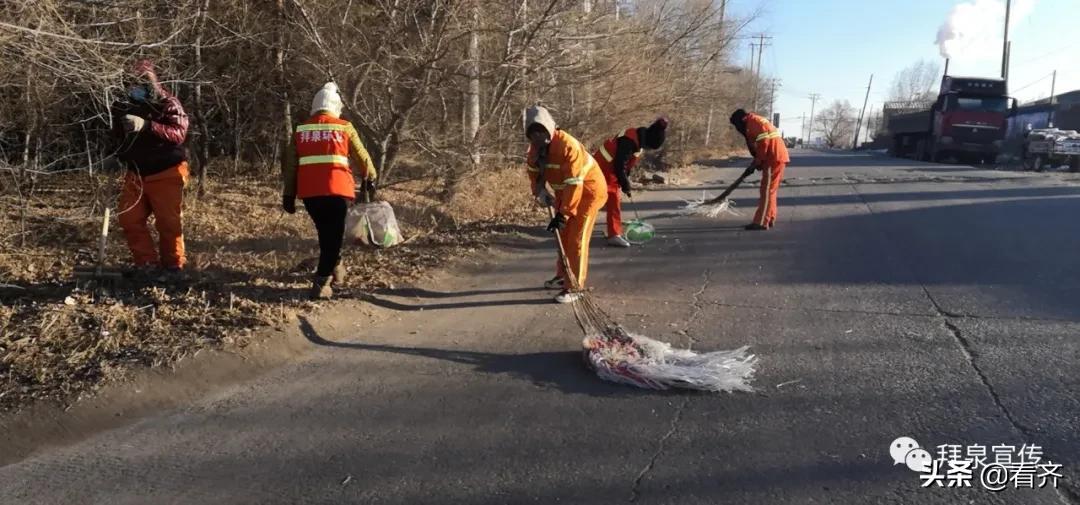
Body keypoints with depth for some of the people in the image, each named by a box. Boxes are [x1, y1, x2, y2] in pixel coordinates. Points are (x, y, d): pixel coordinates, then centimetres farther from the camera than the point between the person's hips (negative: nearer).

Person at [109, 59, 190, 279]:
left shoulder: (169, 104, -12)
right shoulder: (125, 107, 6)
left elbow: (178, 134, -28)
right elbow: (120, 139, 20)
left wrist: (147, 126, -39)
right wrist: (116, 156, 0)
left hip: (166, 173, -6)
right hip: (136, 173, 6)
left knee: (168, 222, -3)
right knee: (128, 218, 2)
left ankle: (173, 265, 11)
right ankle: (146, 261, 13)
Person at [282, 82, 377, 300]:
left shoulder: (300, 130, 11)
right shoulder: (344, 128, 4)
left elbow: (289, 165, 10)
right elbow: (362, 157, 11)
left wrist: (288, 195, 15)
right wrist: (370, 179, 27)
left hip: (309, 192, 4)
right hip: (336, 190, -3)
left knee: (325, 233, 22)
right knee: (334, 236, 2)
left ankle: (335, 268, 36)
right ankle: (321, 283, -6)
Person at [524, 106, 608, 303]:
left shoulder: (568, 146, -33)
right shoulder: (535, 148, -7)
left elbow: (574, 184, -34)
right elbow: (534, 172, 10)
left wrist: (563, 214, -32)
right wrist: (540, 192, -10)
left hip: (588, 191, -8)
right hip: (565, 192, 8)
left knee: (577, 239, -10)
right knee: (563, 235, 17)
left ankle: (575, 287, -2)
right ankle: (563, 276, 33)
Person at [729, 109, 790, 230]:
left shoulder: (753, 122, -10)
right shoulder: (754, 123, 22)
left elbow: (764, 142, -19)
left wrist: (758, 161, -11)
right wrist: (758, 161, 11)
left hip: (774, 159, -10)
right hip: (776, 158, 10)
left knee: (767, 190, -9)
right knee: (770, 190, 15)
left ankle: (761, 222, -9)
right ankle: (770, 219, 20)